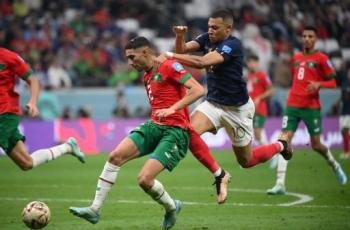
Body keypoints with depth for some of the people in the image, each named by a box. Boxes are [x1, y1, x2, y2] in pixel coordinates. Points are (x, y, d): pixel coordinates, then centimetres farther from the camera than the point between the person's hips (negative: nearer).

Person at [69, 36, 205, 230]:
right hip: (154, 126, 8)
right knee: (116, 156, -9)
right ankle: (95, 209, -5)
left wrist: (172, 109, -26)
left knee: (144, 179, -19)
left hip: (176, 131, -8)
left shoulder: (169, 67, -9)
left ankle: (172, 208, 10)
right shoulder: (146, 76, 17)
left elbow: (198, 90, -19)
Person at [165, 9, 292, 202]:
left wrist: (171, 56, -37)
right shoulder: (207, 39, -2)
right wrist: (180, 36, -32)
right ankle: (219, 175, -6)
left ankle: (279, 146, 39)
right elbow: (182, 49, -12)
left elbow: (202, 62, -37)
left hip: (237, 108, -6)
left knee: (246, 161, 8)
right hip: (213, 103, 6)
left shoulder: (233, 45, -24)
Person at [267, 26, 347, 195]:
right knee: (284, 141, -11)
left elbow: (332, 82, -3)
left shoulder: (321, 58, -2)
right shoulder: (296, 58, 15)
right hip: (292, 105, 4)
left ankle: (335, 165, 37)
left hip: (311, 107, -4)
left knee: (316, 145, 4)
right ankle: (280, 184, -16)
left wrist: (319, 84, -21)